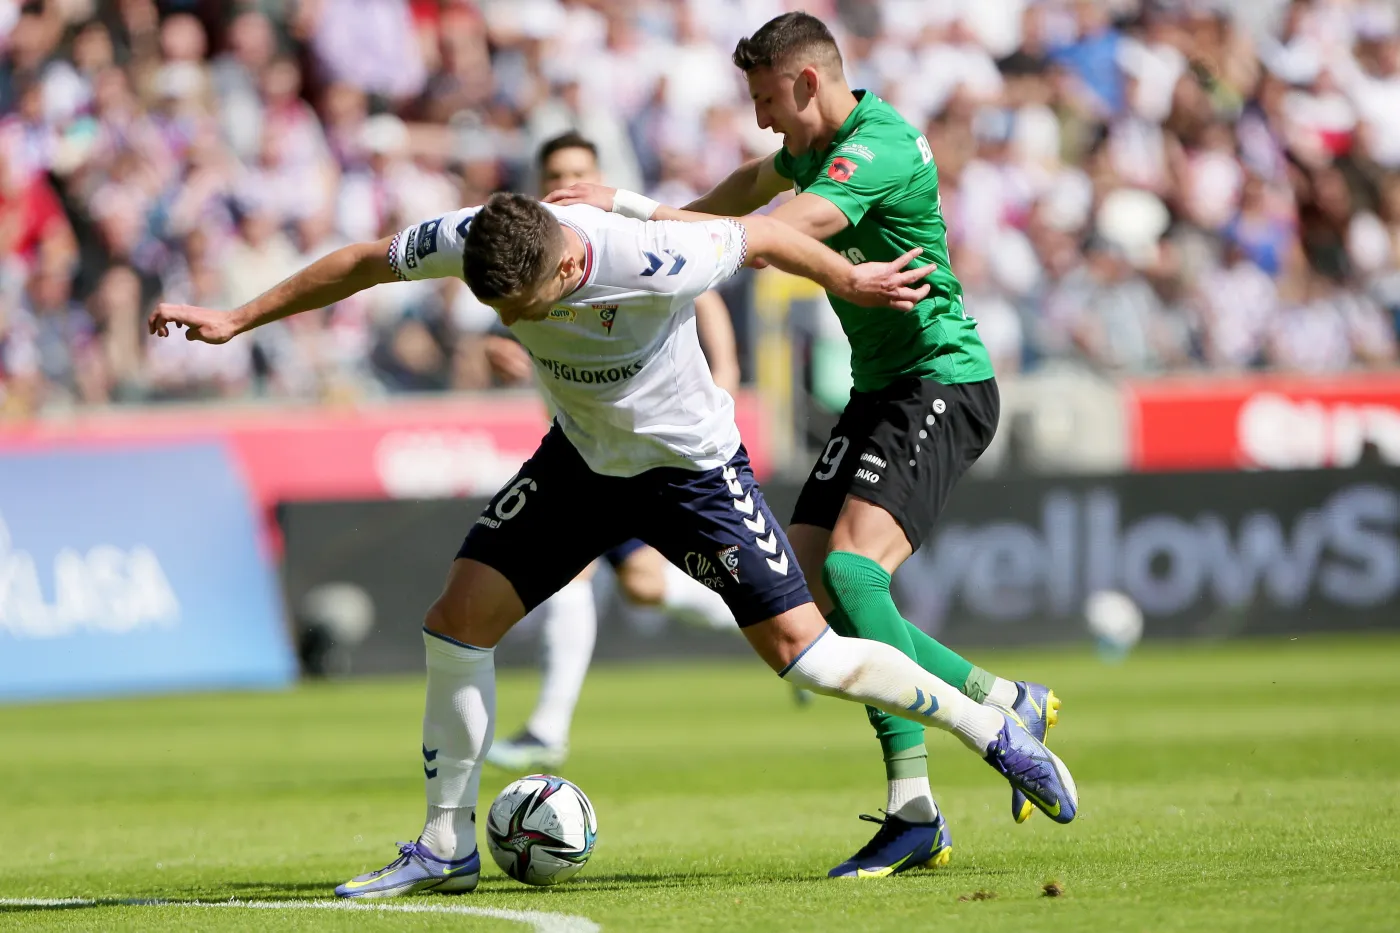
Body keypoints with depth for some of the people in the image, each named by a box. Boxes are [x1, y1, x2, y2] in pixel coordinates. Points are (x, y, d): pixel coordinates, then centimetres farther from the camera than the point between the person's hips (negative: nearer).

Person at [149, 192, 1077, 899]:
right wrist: (237, 320, -2)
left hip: (692, 466, -5)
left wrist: (850, 281, 0)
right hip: (581, 457, 5)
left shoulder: (653, 264, -36)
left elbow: (760, 235, -17)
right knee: (457, 623, -8)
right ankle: (446, 848, 6)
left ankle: (994, 730, 11)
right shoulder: (470, 242, -22)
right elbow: (361, 265, -5)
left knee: (804, 654, -10)